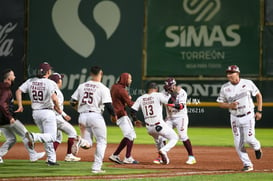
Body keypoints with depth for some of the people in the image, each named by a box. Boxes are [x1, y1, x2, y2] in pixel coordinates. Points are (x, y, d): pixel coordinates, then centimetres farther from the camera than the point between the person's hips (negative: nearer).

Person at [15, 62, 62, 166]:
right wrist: (58, 109, -7)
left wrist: (20, 106, 4)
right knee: (51, 137, -5)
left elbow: (18, 91, -1)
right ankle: (34, 136, -30)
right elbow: (54, 98, -23)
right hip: (47, 112, -6)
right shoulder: (50, 83, -11)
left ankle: (51, 159, 14)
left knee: (47, 137, 17)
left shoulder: (30, 81, 4)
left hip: (35, 113, 6)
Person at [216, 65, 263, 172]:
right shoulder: (225, 88, -2)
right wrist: (230, 105, -15)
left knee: (249, 139, -12)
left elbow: (259, 95, 4)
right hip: (235, 118, 3)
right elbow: (220, 103, 6)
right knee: (238, 143, -1)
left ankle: (257, 147, 25)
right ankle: (247, 164, 12)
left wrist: (259, 111, -3)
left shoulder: (247, 83, -7)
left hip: (248, 116, -3)